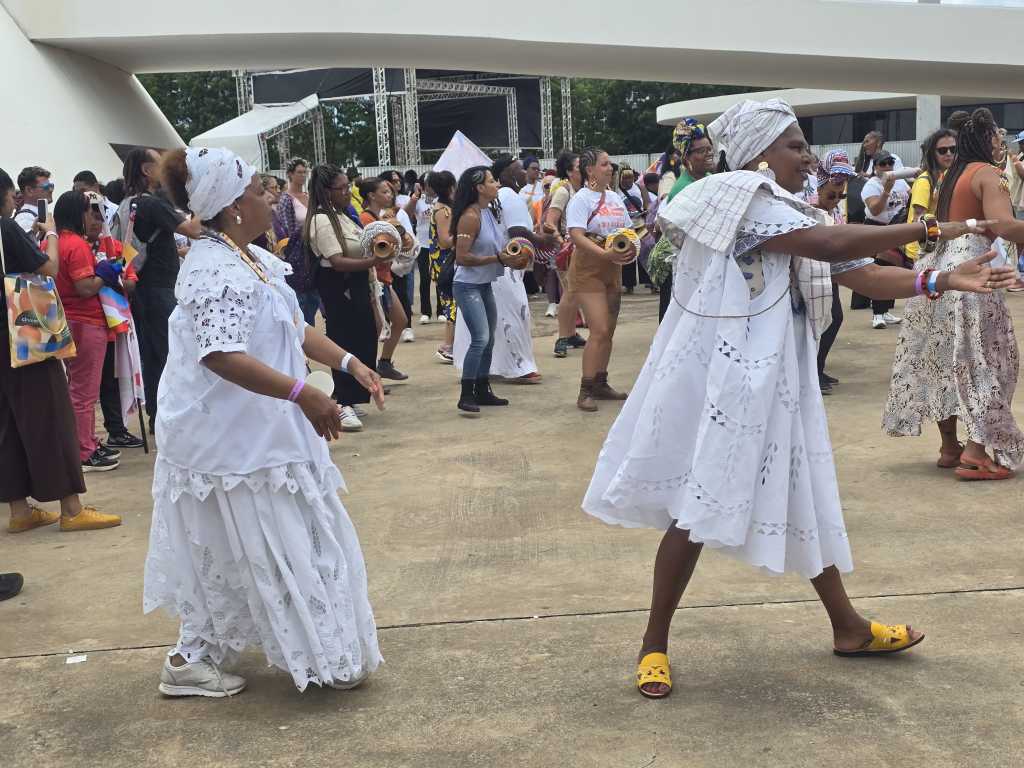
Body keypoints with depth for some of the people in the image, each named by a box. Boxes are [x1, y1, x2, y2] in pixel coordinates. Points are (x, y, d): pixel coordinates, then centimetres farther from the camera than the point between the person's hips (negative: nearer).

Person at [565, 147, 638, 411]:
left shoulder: (615, 198, 12)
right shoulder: (581, 199, -11)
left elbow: (628, 229, 17)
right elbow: (577, 236, -22)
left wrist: (632, 247, -6)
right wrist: (605, 254, -34)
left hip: (613, 270, 8)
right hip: (588, 269, -8)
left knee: (609, 331, 11)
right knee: (600, 330, -15)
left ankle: (600, 383, 23)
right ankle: (585, 391, -8)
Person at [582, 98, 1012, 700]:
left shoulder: (794, 218, 11)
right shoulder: (741, 198, -16)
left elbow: (867, 276, 6)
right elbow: (831, 245, -26)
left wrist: (945, 280, -6)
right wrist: (927, 230, -18)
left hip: (771, 380, 9)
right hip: (722, 379, -9)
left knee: (804, 499, 16)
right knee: (698, 511, -4)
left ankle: (848, 627, 30)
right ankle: (655, 642, 11)